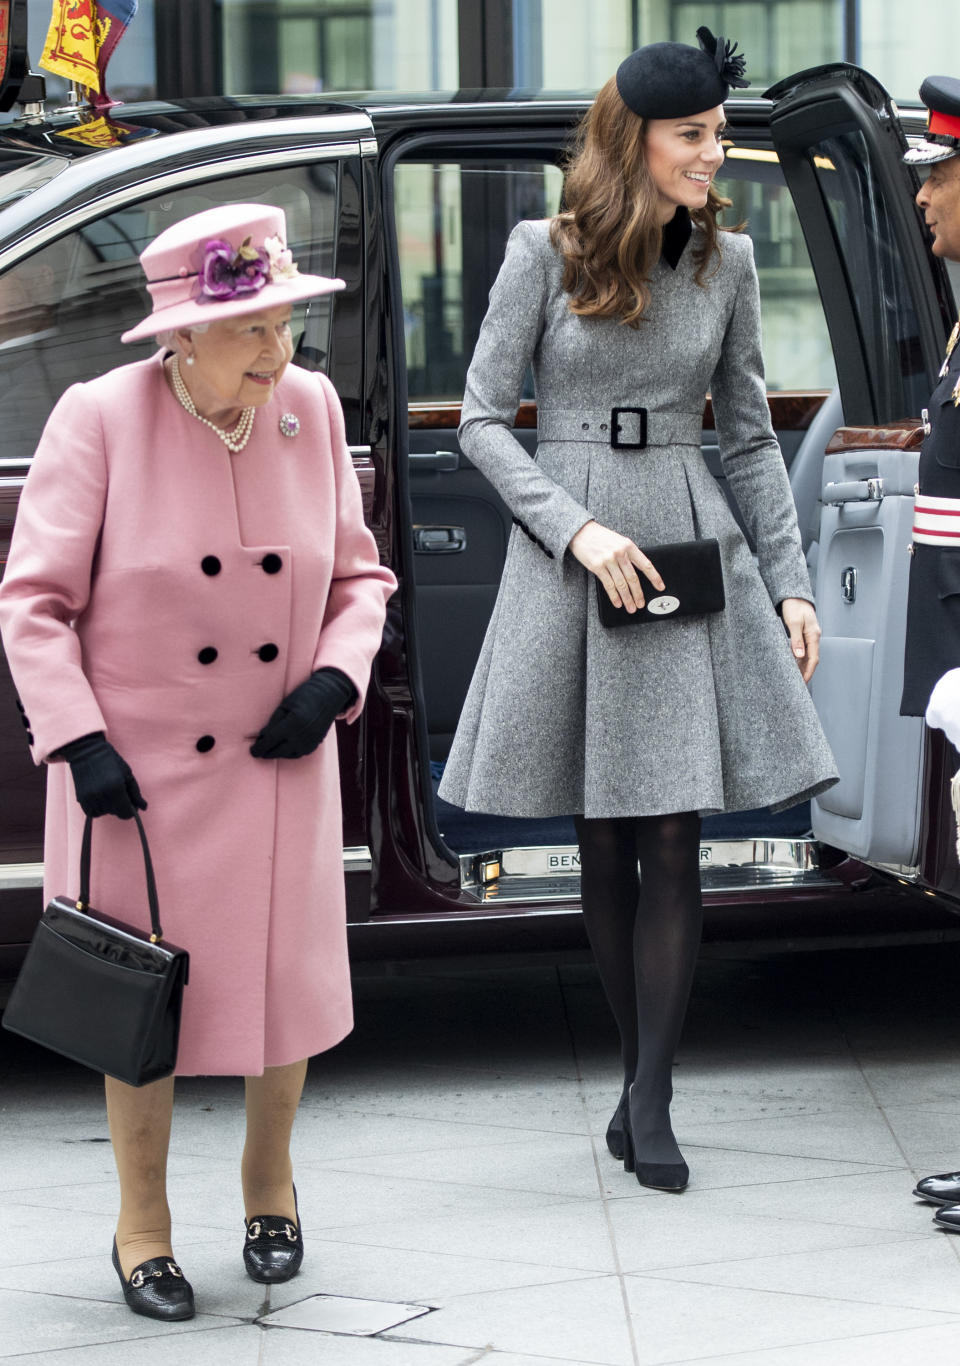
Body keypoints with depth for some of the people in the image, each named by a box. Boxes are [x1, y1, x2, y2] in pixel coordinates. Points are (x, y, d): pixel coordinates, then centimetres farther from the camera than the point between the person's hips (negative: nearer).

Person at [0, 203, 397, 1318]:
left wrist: (333, 681, -9)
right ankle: (142, 1225, 24)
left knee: (289, 977, 9)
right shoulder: (99, 418, -13)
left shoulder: (310, 408, -2)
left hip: (279, 761, 3)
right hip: (134, 764, -3)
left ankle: (269, 1174, 36)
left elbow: (359, 575, 8)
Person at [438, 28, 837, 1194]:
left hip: (689, 549, 2)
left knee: (671, 840, -6)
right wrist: (577, 529, -13)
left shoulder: (726, 263, 7)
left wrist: (790, 580, 6)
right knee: (603, 844, 5)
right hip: (569, 557, -1)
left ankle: (649, 1101, -2)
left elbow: (749, 436, 12)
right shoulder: (544, 255, -2)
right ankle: (639, 1072, 18)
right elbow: (483, 418, -1)